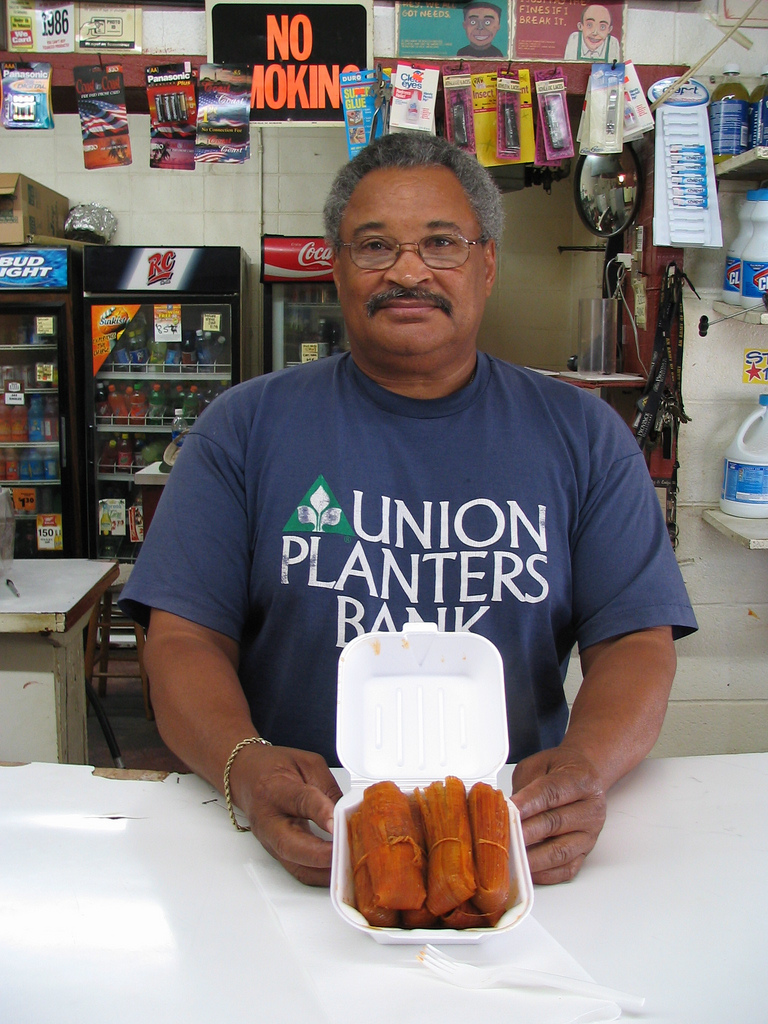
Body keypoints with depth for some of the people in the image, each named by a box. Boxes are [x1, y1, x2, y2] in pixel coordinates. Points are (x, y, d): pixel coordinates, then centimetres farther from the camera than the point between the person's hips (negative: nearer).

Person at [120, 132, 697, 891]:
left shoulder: (582, 435, 10)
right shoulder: (245, 426, 8)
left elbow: (637, 642, 5)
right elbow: (183, 637, 3)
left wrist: (585, 764, -16)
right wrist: (246, 767, -17)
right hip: (305, 829, 0)